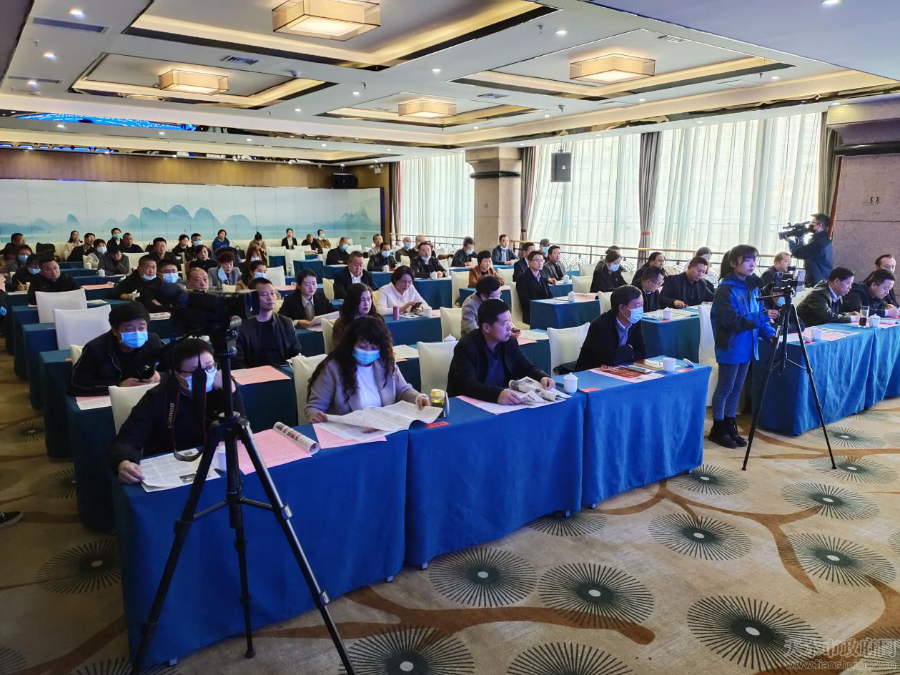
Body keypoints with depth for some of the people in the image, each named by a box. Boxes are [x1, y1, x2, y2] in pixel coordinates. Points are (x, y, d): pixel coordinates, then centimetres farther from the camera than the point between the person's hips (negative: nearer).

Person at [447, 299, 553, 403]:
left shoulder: (510, 342, 1)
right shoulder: (466, 347, -18)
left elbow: (527, 369, 10)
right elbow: (467, 385, -30)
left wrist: (542, 377, -13)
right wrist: (497, 394, -46)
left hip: (504, 402, 6)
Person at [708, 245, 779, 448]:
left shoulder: (752, 287, 7)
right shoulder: (726, 289, -16)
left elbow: (759, 315, 13)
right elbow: (733, 321, -23)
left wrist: (770, 333, -2)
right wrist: (763, 316, -27)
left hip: (746, 347, 7)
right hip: (730, 348, -7)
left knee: (736, 389, 15)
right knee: (725, 389, 4)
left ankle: (729, 427, 28)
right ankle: (718, 429, 18)